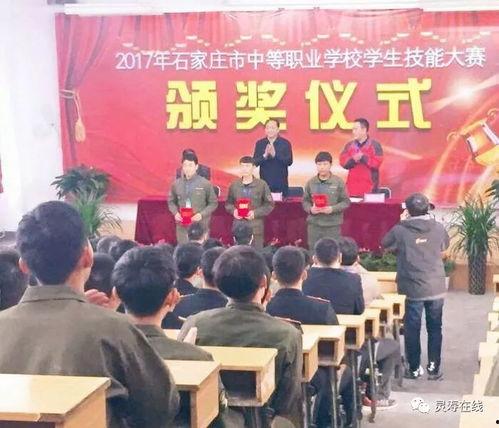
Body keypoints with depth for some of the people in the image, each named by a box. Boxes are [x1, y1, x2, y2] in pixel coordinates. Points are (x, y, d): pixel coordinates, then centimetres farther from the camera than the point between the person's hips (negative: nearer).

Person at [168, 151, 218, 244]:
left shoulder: (205, 184, -2)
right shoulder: (176, 184, 6)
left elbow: (213, 203, 2)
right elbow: (171, 202, 17)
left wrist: (202, 214, -11)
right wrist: (175, 213, -2)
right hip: (182, 226, 2)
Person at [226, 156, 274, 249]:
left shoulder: (262, 185, 0)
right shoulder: (234, 185, 8)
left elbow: (269, 204, 2)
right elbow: (228, 203, 16)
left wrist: (255, 213, -11)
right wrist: (233, 210, -6)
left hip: (256, 228, -2)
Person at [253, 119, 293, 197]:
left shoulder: (285, 143, 1)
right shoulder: (259, 144, 7)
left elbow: (289, 161, -9)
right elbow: (255, 162, 1)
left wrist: (275, 154, -23)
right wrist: (265, 156, -19)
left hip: (281, 184, -1)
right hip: (265, 182, 1)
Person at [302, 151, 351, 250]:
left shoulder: (338, 182, -3)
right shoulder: (311, 182, 3)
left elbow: (346, 202, -2)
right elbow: (305, 201, 9)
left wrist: (332, 209, -16)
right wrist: (310, 209, -12)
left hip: (333, 225, -2)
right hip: (314, 224, 2)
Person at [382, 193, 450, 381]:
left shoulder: (400, 230, -10)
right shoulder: (438, 228, -3)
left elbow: (385, 244, 10)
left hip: (412, 289, -2)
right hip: (436, 288, 2)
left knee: (412, 329, 9)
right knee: (435, 328, 13)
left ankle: (414, 368, 17)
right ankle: (434, 368, 17)